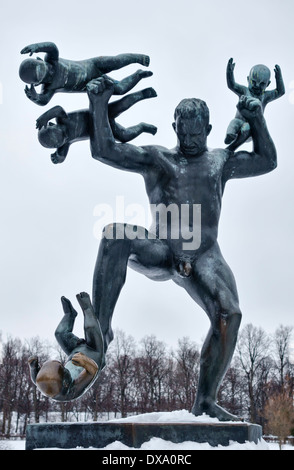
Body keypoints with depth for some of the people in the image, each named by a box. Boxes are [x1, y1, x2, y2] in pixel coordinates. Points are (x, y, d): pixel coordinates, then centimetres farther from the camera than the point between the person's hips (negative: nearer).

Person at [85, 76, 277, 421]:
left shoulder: (221, 161, 22)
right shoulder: (155, 158, 15)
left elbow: (267, 161, 21)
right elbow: (103, 150, 6)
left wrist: (256, 118, 12)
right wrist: (99, 106, -3)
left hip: (204, 257, 1)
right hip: (159, 251, -1)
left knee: (229, 314, -23)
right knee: (115, 236, -33)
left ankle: (205, 402, -9)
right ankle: (101, 330, -31)